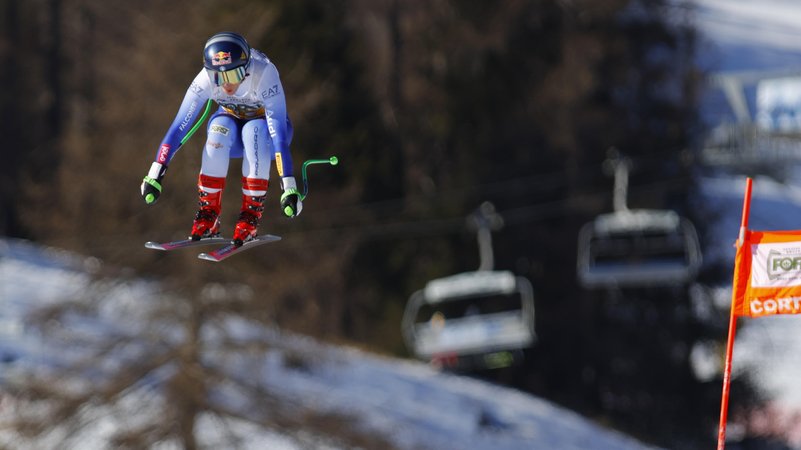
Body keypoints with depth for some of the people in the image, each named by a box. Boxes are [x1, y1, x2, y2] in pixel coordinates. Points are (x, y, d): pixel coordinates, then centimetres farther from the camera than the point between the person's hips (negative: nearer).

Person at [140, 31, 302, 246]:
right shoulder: (206, 79, -27)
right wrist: (155, 176, -32)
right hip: (231, 121, 2)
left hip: (265, 127, -2)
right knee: (220, 128, -34)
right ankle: (208, 213, -24)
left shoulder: (264, 74, -35)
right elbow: (179, 127, -27)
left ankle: (252, 214, -25)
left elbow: (279, 132, -40)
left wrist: (289, 188, -46)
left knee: (254, 130, -37)